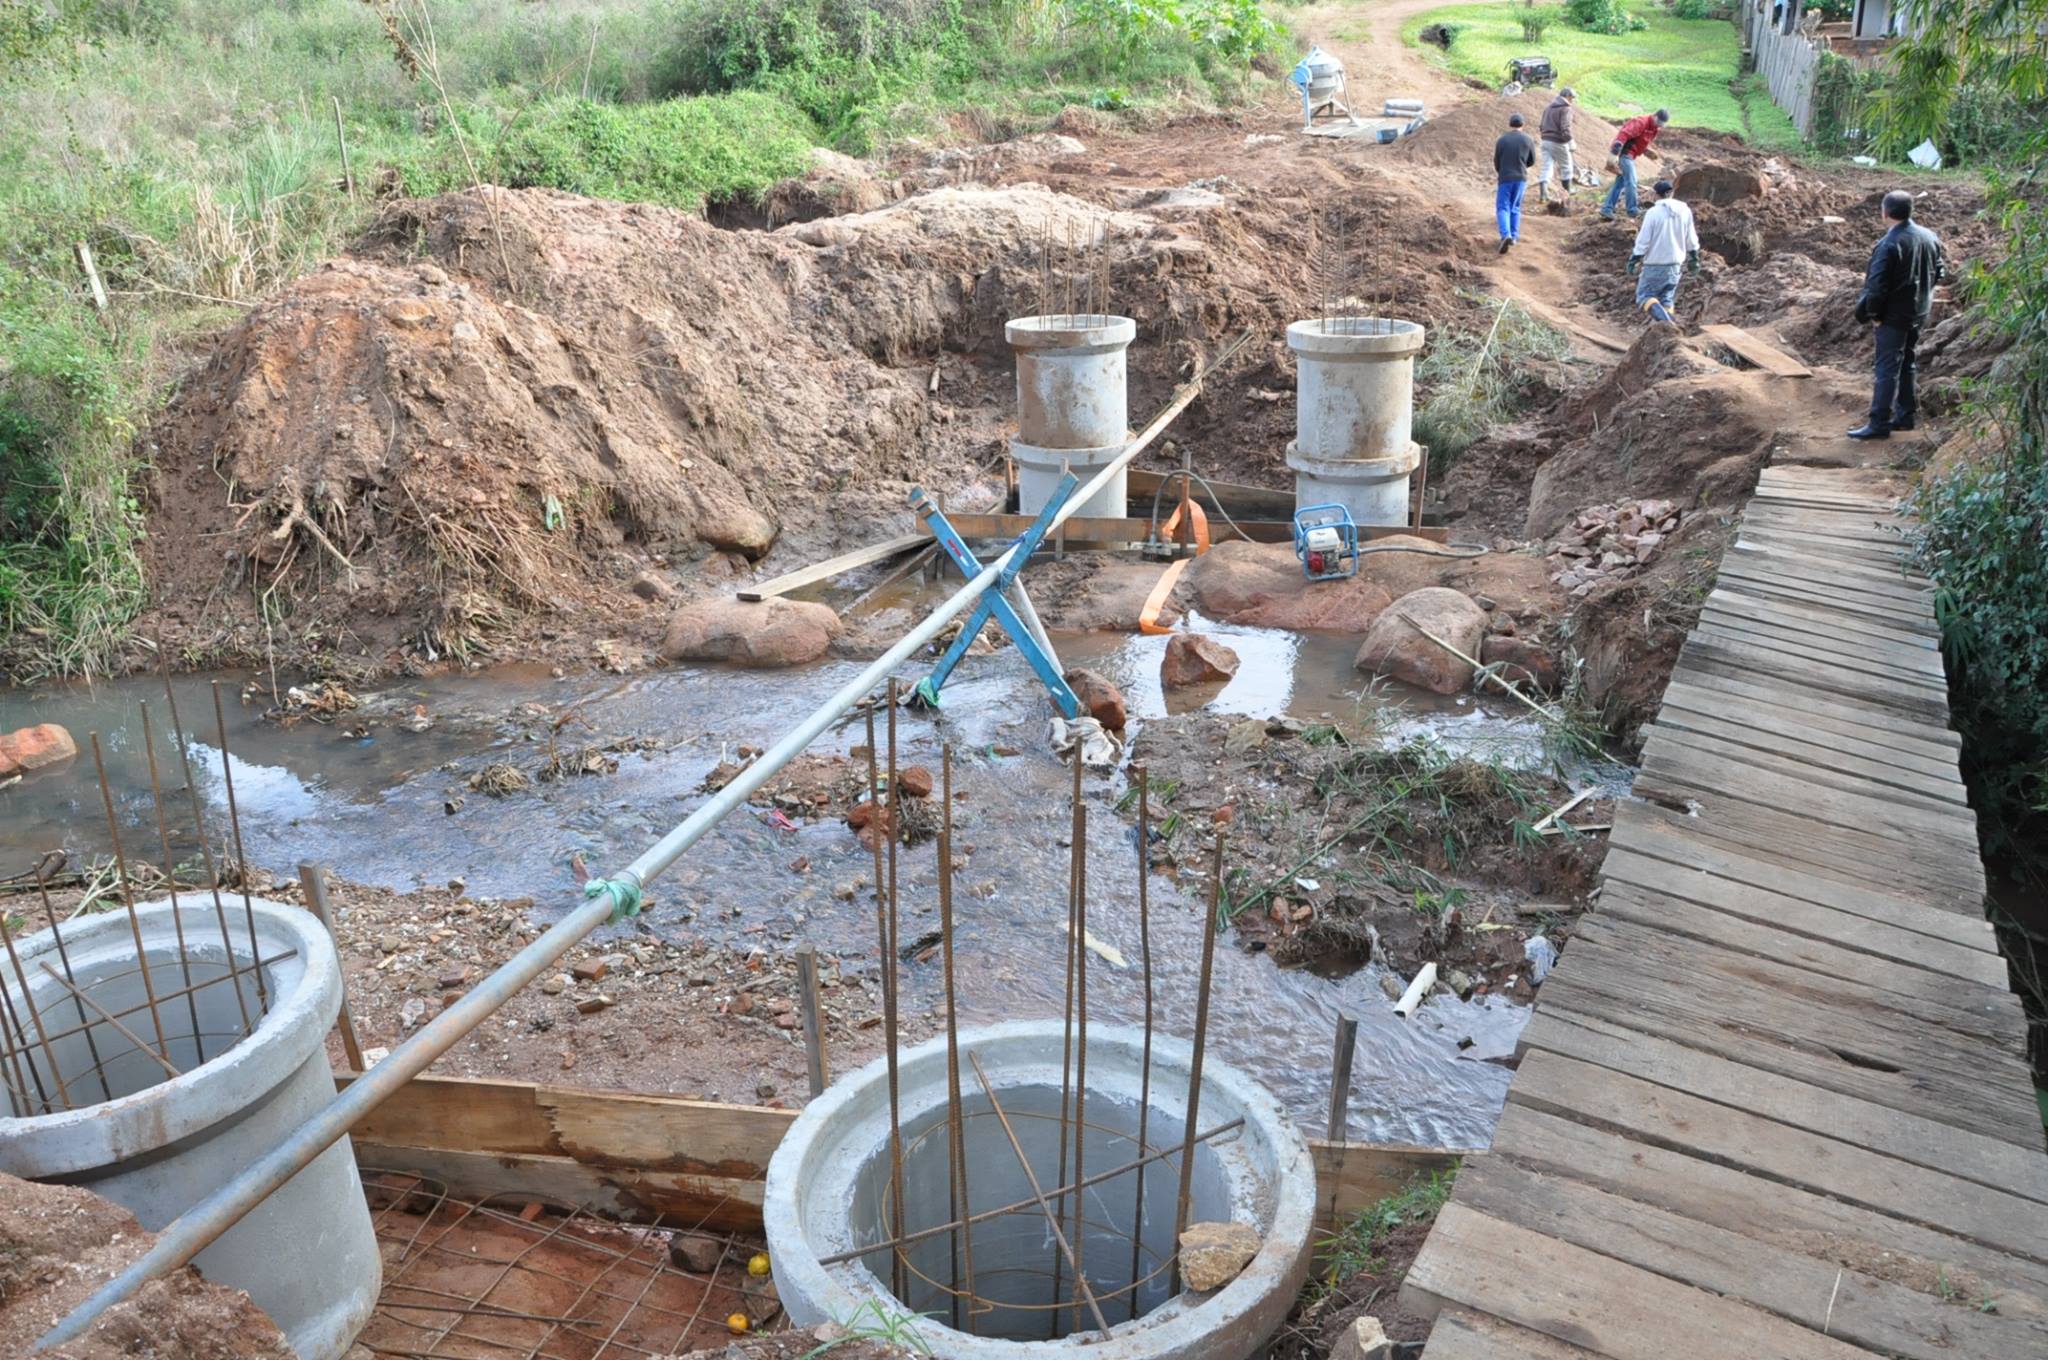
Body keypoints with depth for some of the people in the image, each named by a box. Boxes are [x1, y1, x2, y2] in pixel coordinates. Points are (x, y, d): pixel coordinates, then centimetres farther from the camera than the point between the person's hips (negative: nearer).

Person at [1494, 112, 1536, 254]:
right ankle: (1514, 236, 15)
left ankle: (1506, 235, -22)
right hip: (1521, 178, 3)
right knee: (1515, 207, 17)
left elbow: (1496, 161, 2)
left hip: (1505, 178, -2)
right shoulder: (1528, 140, 0)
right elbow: (1532, 161, 8)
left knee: (1502, 208, -2)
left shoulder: (1502, 140, -5)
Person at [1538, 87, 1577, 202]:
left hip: (1546, 141, 6)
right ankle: (1567, 191, 21)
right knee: (1565, 167, 11)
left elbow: (1541, 126, 18)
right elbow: (1565, 128, -21)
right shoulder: (1565, 108, -12)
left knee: (1546, 167, 2)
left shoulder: (1548, 106, 13)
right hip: (1558, 143, -6)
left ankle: (1543, 193, -9)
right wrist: (1571, 143, -17)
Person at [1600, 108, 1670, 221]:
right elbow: (1623, 135, -28)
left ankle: (1606, 210, 14)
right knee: (1631, 182, -8)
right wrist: (1615, 155, -34)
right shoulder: (1642, 122, -20)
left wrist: (1647, 151, 3)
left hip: (1630, 154, 10)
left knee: (1620, 182, 11)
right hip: (1625, 153, -10)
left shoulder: (1655, 128, 10)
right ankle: (1633, 211, -2)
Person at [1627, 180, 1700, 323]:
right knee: (1667, 298, 14)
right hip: (1675, 263, 5)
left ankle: (1664, 319, -25)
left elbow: (1643, 240, -13)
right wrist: (1694, 258, 21)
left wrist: (1634, 260, -4)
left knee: (1644, 295, -1)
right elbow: (1691, 240, 10)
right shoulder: (1685, 211, 3)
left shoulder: (1653, 212, -14)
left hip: (1655, 263, -5)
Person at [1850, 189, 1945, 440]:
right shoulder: (1929, 237, 4)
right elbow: (1939, 272, 13)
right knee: (1905, 363, 19)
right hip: (1920, 313, 8)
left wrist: (1872, 313, -11)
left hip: (1894, 315, -8)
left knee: (1887, 368, -4)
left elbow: (1877, 285, -23)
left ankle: (1879, 423, -2)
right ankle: (1906, 414, 26)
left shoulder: (1888, 244, -21)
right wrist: (1922, 295, 19)